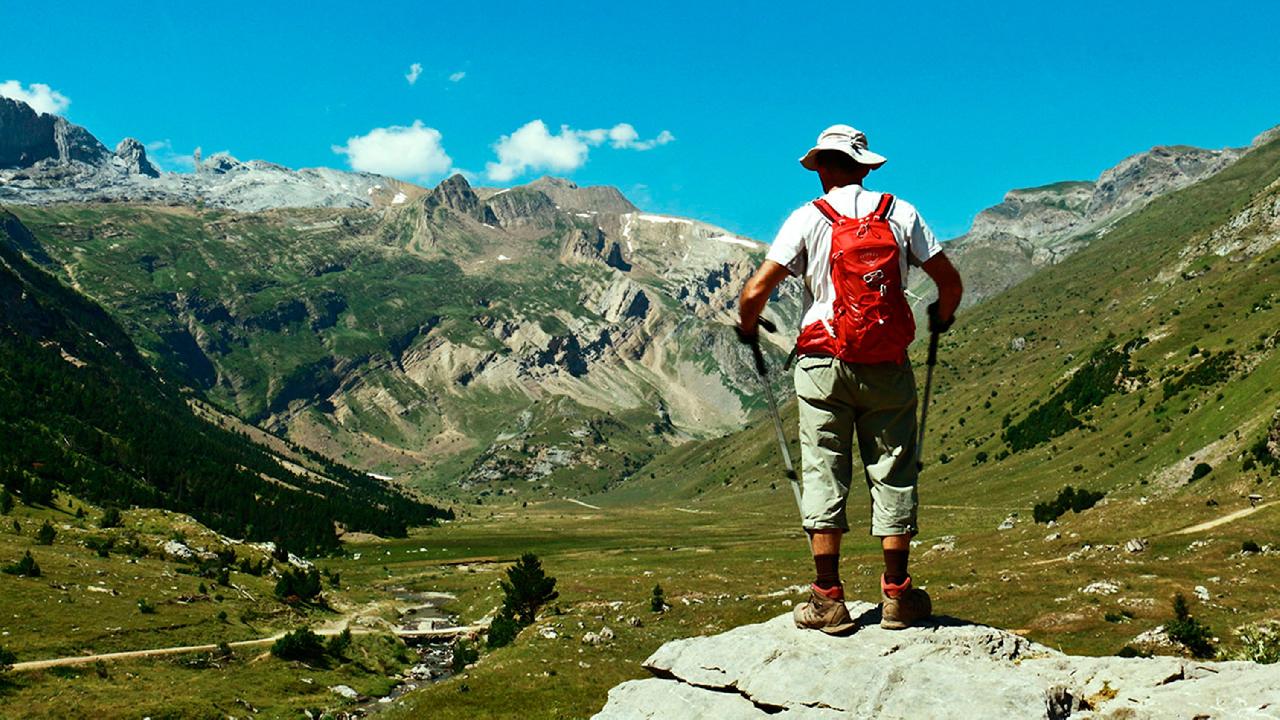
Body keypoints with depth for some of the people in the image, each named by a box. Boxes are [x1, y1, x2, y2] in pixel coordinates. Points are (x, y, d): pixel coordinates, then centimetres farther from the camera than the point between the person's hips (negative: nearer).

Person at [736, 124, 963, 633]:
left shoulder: (809, 218, -2)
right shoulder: (900, 213, 4)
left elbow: (756, 291, -8)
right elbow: (949, 281, 6)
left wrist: (746, 325, 13)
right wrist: (943, 316, 27)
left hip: (824, 366, -2)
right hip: (888, 367, 2)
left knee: (824, 473, 3)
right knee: (893, 473, 8)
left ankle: (828, 600, 4)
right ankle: (897, 595, 11)